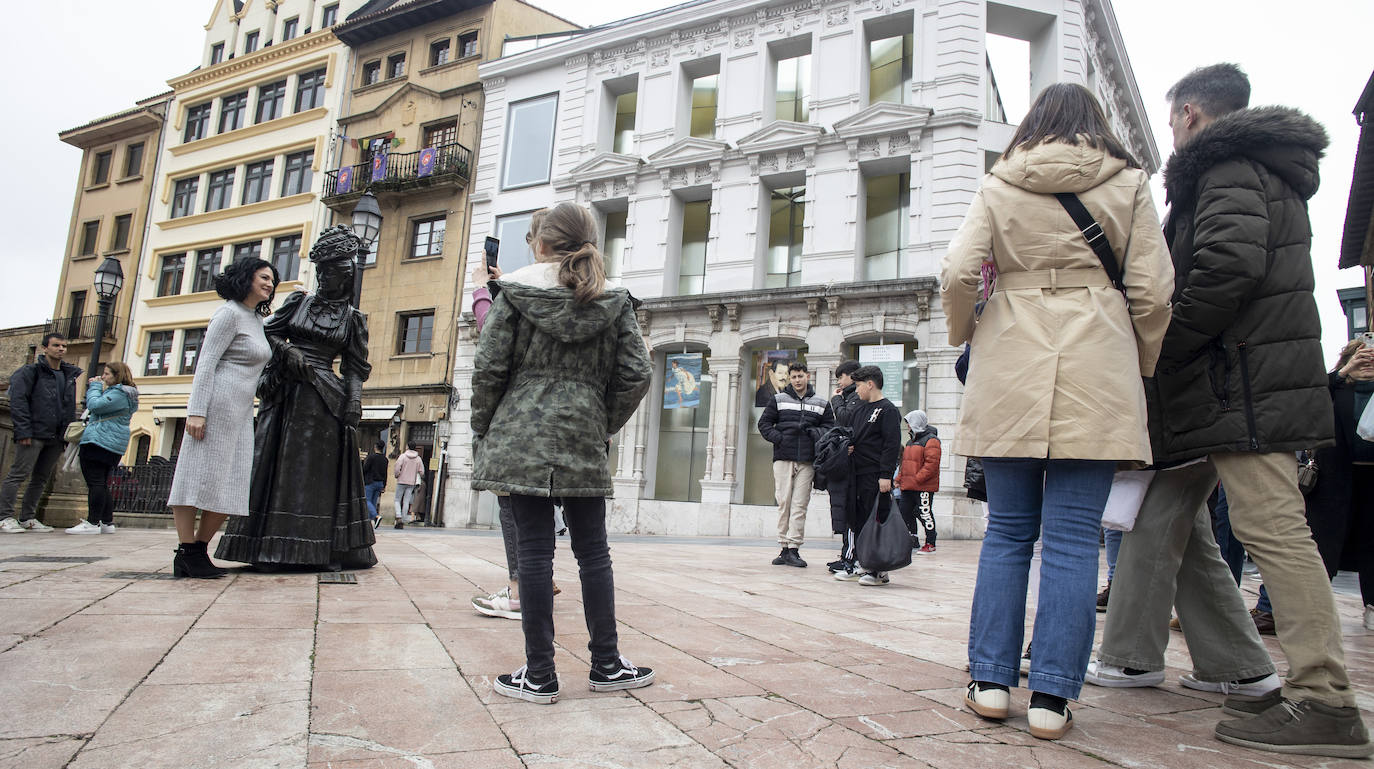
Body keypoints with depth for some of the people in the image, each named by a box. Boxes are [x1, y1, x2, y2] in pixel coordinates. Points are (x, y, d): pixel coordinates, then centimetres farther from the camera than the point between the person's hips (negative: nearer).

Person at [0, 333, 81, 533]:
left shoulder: (70, 375, 17)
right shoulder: (31, 371, 0)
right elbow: (18, 401, -8)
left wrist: (68, 433, 10)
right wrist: (23, 431, -16)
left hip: (56, 438, 6)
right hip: (34, 434, -6)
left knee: (42, 478, 9)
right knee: (18, 474, -7)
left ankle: (28, 518, 15)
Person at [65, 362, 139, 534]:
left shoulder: (119, 394, -11)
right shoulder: (125, 393, 22)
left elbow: (95, 405, -19)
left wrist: (95, 387, -3)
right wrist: (93, 388, 19)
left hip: (99, 441, -11)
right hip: (113, 445, 11)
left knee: (95, 481, -10)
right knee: (102, 483, 13)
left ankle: (92, 523, -11)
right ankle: (107, 522, 14)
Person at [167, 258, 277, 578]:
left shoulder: (256, 320, 21)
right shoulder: (230, 313, -5)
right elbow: (206, 363, -13)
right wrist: (197, 411, -20)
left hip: (241, 412, 9)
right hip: (217, 403, -9)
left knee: (230, 485, 5)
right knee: (199, 476, -6)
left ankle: (199, 550, 11)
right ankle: (187, 552, -2)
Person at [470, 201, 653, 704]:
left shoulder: (516, 291, 1)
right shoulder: (614, 301, 6)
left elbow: (489, 367, -3)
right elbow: (636, 375, 1)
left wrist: (484, 434, 8)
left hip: (522, 434, -1)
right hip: (583, 440, 2)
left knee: (534, 551, 1)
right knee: (593, 552, 10)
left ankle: (539, 676, 8)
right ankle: (606, 666, 19)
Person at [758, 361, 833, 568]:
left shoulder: (821, 404, 12)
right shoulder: (778, 400, 9)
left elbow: (830, 427, 12)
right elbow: (764, 423, 9)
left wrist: (816, 433, -8)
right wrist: (778, 437, -7)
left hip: (807, 460, 0)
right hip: (783, 458, 0)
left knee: (800, 505, -4)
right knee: (784, 503, 0)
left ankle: (794, 548, -2)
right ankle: (784, 548, 6)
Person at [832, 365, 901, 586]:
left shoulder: (887, 410, -6)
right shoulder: (858, 410, 18)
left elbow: (892, 444, -13)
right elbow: (849, 435, 28)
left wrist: (886, 475, -19)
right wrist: (846, 446, 5)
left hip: (876, 476, -8)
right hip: (856, 474, 8)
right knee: (855, 518, 10)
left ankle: (880, 570, 2)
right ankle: (856, 564, 19)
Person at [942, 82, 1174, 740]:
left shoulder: (998, 187, 10)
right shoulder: (1128, 184, 10)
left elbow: (957, 274, -3)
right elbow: (1152, 292, 3)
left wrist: (964, 336, 15)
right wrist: (1141, 366, 18)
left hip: (1010, 365, 1)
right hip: (1097, 367, -1)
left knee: (1006, 531, 8)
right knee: (1073, 538, 1)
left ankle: (991, 681, 10)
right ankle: (1051, 697, 3)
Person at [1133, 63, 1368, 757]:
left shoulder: (1225, 166, -4)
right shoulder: (1269, 171, 28)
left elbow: (1229, 264, -20)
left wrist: (1163, 349, -11)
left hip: (1242, 381, -10)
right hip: (1264, 380, 10)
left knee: (1271, 528, -13)